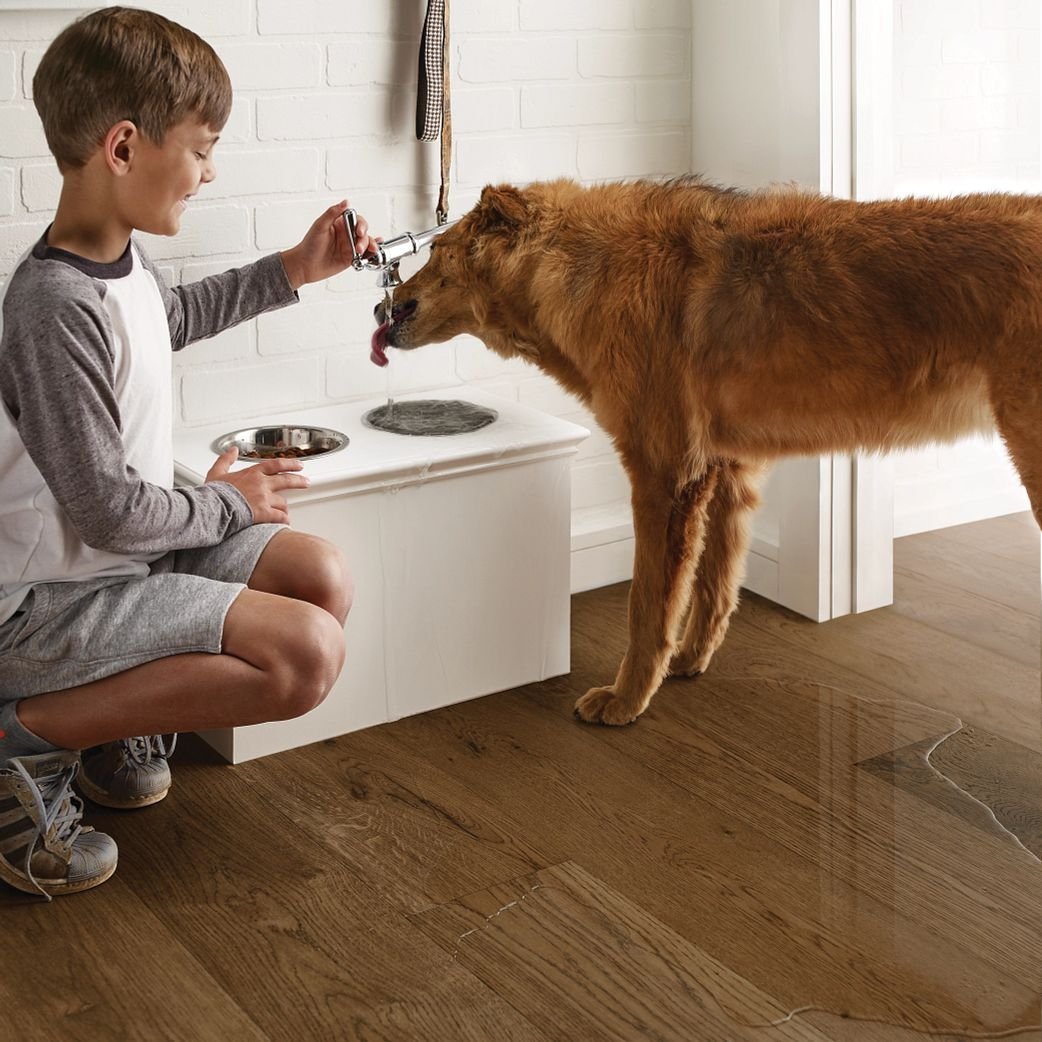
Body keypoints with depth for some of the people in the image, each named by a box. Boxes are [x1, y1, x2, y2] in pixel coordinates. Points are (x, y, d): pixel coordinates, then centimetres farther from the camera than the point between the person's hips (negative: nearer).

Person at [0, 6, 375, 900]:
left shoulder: (120, 262, 3)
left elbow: (174, 315, 30)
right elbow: (108, 509, -24)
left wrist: (292, 270, 24)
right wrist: (225, 503, -7)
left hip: (130, 551, 10)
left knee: (325, 580, 1)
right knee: (308, 656, -21)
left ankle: (127, 713, 9)